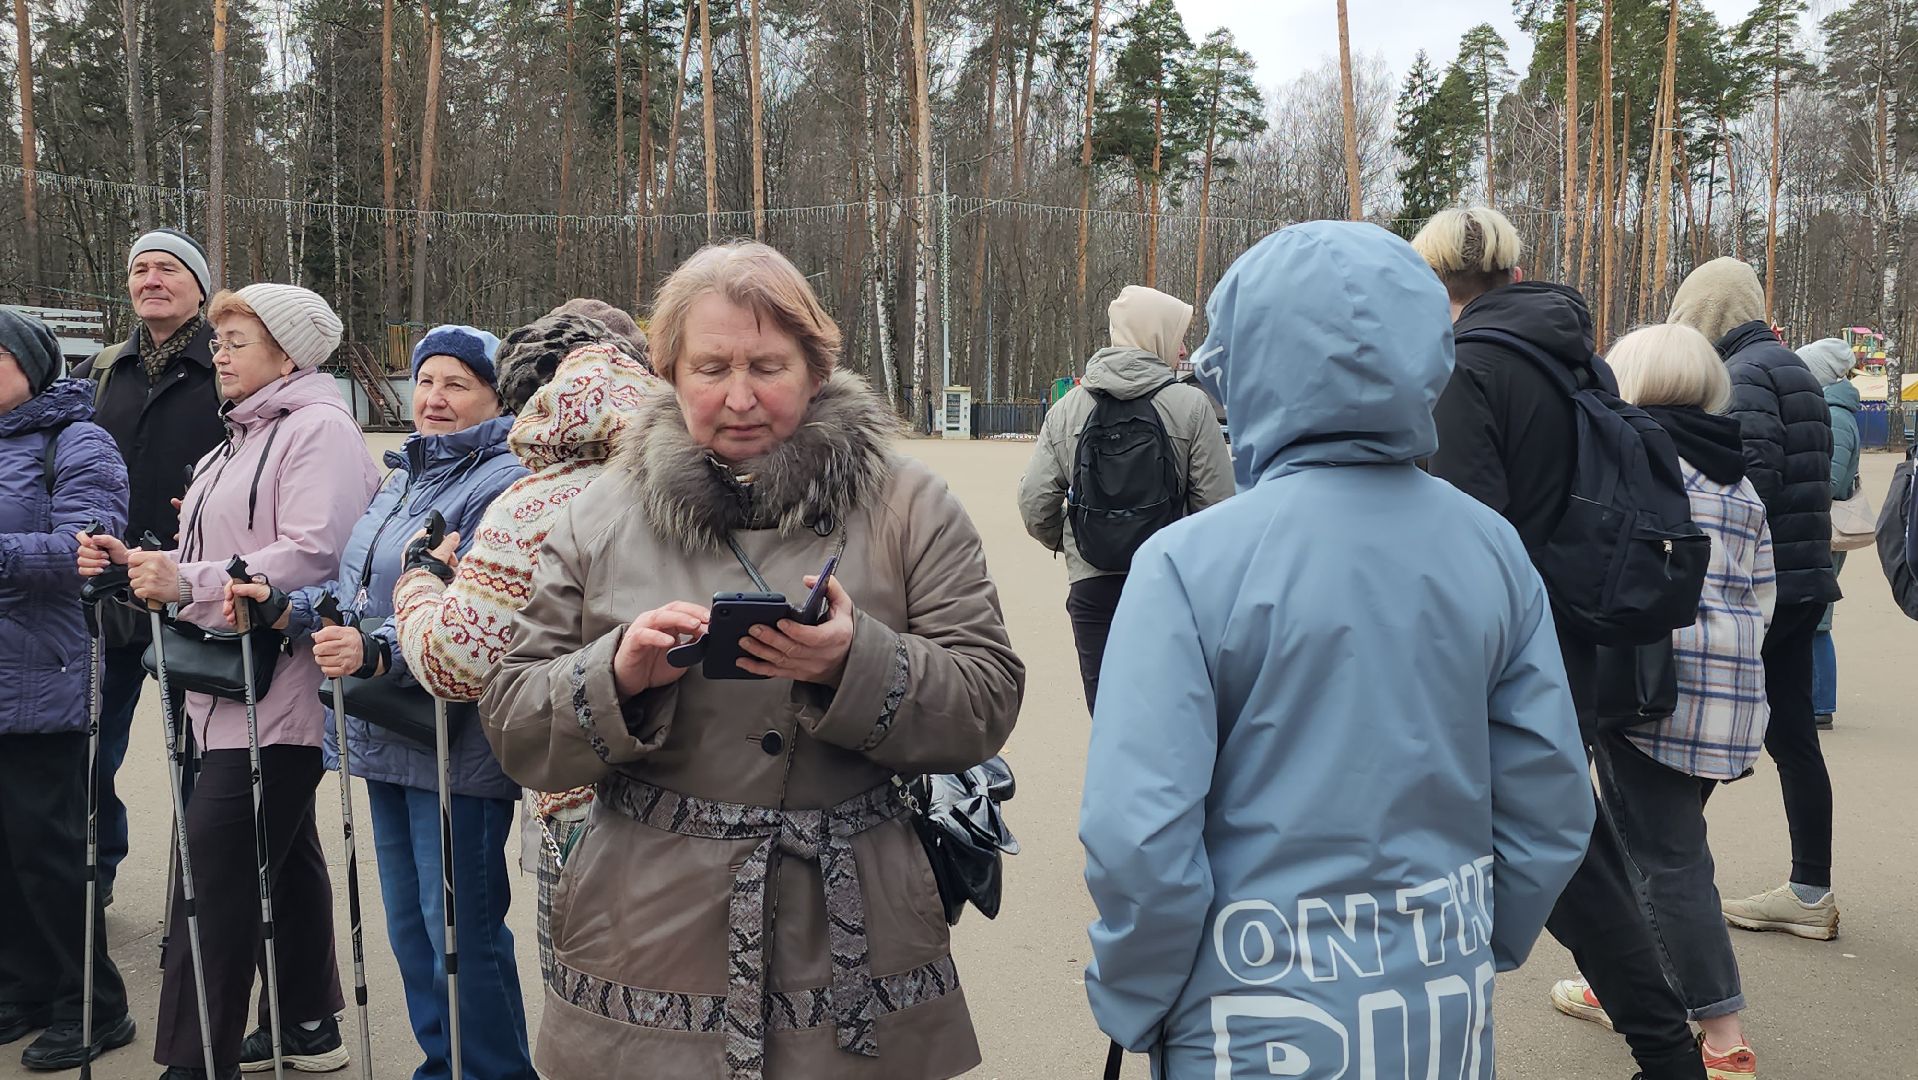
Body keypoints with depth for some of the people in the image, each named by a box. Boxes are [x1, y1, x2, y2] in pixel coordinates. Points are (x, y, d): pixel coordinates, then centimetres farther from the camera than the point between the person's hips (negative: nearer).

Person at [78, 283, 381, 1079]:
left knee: (213, 877, -11)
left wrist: (188, 582, -23)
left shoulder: (320, 428, -10)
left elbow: (312, 557, -22)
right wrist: (141, 565, 3)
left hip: (278, 691, -10)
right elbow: (216, 559, 20)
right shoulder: (241, 436, 21)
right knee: (284, 852, 16)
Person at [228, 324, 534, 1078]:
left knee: (461, 932, -2)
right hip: (388, 737, 10)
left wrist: (377, 652, -34)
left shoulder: (503, 484, -15)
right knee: (409, 925, 19)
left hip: (457, 748, -9)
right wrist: (290, 609, 4)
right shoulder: (403, 476, 16)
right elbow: (360, 588, 19)